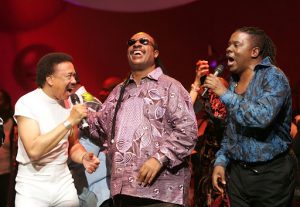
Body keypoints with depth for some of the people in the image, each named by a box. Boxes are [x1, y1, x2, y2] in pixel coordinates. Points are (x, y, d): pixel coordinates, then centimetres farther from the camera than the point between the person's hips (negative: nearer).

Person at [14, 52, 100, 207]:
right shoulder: (27, 103, -15)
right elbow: (34, 150, -26)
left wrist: (83, 157, -11)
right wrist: (69, 122, -27)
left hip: (64, 185, 5)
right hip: (33, 189, -5)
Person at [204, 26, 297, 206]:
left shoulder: (273, 77, -12)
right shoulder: (235, 80, 10)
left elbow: (262, 117, -29)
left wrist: (225, 94, -20)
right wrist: (221, 161, 8)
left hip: (271, 173, -6)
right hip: (238, 171, 7)